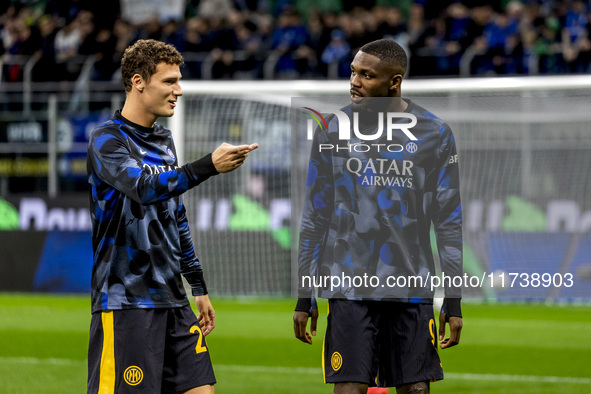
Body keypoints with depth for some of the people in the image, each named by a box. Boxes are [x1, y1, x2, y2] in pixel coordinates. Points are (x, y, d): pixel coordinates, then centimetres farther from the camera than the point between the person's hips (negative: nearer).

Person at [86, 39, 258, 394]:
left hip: (171, 299, 8)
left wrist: (199, 286, 23)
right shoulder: (108, 141, -9)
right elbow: (144, 188, -28)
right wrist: (209, 166, -37)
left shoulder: (164, 140, 17)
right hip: (125, 302, -8)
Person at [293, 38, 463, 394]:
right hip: (350, 285, 0)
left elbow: (449, 219, 6)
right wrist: (305, 297, 6)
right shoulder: (333, 131, 5)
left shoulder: (434, 133, 3)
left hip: (412, 287, 0)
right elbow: (314, 218, 9)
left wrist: (454, 300, 2)